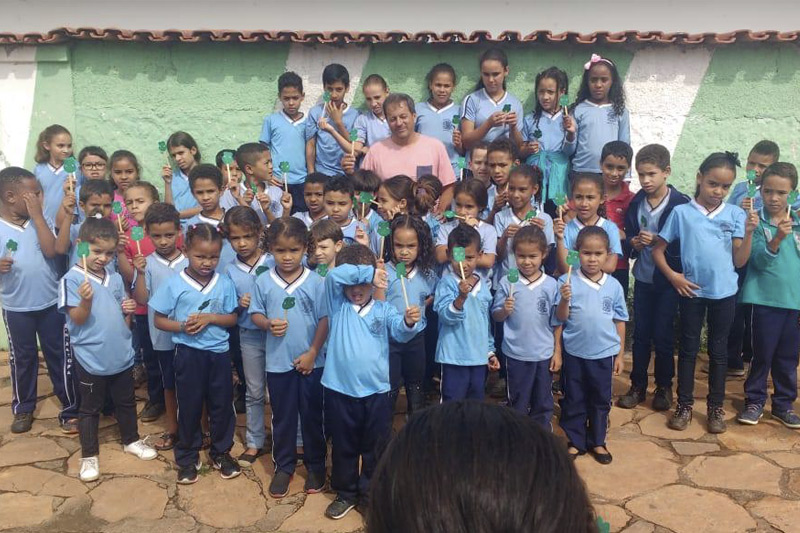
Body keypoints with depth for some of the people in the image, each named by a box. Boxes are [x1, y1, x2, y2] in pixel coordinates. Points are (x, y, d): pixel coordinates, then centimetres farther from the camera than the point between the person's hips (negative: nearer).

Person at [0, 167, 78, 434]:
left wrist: (37, 215, -18)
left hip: (51, 303, 1)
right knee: (22, 360, 16)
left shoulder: (41, 220, -4)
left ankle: (70, 409, 20)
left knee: (60, 358, 8)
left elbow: (51, 251, -18)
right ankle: (23, 408, 35)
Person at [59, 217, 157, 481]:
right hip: (91, 358, -5)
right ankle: (89, 455, 25)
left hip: (122, 355, 6)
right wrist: (86, 300, -36)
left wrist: (129, 309, -7)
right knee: (90, 408, 11)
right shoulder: (72, 279, -14)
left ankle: (131, 440, 39)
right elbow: (77, 319, -18)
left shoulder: (116, 278, 4)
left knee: (126, 402, 21)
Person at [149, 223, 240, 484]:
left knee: (222, 404, 13)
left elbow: (232, 319, 2)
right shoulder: (173, 283, -8)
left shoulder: (225, 283, -4)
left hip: (219, 353, 2)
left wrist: (210, 318, -16)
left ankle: (221, 452, 32)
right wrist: (182, 326, -20)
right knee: (189, 405, 11)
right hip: (188, 353, -2)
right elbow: (159, 320, -3)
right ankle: (187, 457, 28)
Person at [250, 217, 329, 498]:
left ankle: (315, 464, 29)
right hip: (278, 361, 1)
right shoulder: (263, 282, -4)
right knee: (282, 416, 15)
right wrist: (268, 324, -19)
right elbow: (255, 313, 3)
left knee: (312, 415, 13)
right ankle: (283, 466, 31)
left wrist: (312, 353, -10)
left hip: (310, 361, -1)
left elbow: (324, 320, -7)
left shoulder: (316, 282, -9)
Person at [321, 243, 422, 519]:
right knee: (343, 447, 16)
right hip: (340, 390, 0)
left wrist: (410, 321, -39)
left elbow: (400, 331, -17)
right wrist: (368, 272, -19)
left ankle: (371, 494, 31)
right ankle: (346, 493, 35)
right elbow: (334, 275, -16)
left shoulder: (383, 309, 2)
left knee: (375, 448, 13)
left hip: (375, 391, 0)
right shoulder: (338, 305, 2)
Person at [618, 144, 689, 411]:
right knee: (640, 333, 10)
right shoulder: (636, 203, 2)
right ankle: (637, 386, 22)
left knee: (663, 334, 4)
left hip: (668, 279, -4)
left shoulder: (680, 203, -12)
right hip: (642, 278, 4)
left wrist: (658, 242, -22)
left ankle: (664, 386, 23)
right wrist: (633, 243, -14)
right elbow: (627, 239, 7)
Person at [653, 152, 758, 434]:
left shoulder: (736, 215, 0)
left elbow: (739, 261, -1)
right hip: (692, 291, -1)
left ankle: (716, 406, 25)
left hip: (724, 292, 1)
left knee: (718, 350, 12)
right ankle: (684, 404, 21)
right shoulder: (682, 212, -4)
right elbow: (658, 250, 1)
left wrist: (749, 232, -14)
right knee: (688, 348, 10)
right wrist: (673, 276, -10)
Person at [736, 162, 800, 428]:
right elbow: (759, 260, -15)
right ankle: (754, 401, 20)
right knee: (762, 354, 3)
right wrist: (777, 239, -30)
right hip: (766, 299, -3)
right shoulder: (757, 222, -6)